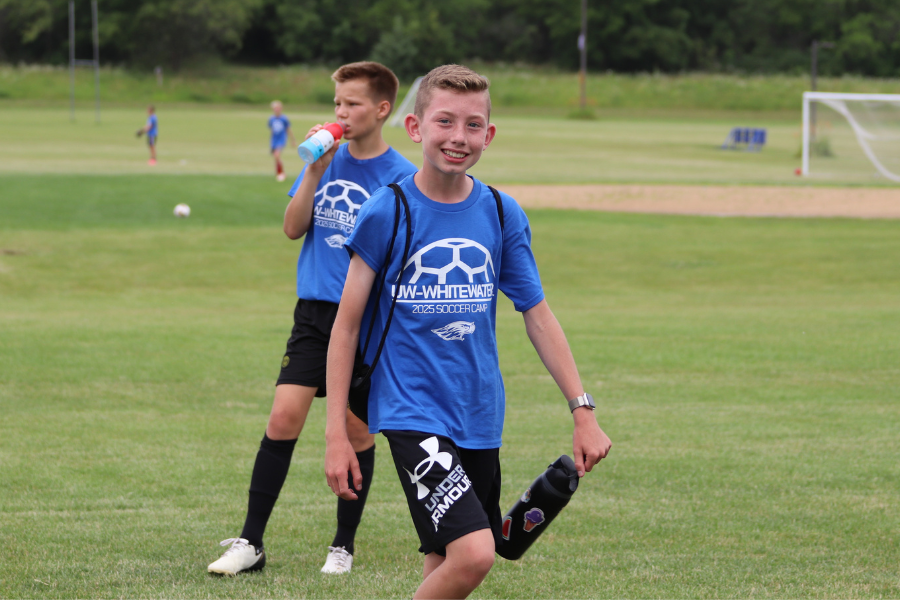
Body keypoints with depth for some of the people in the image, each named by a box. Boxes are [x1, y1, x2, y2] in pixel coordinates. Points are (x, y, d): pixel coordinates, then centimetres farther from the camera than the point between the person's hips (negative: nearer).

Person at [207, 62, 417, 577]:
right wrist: (314, 173, -9)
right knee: (284, 419, -6)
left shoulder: (401, 177, -6)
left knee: (357, 430, 3)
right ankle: (251, 543, 0)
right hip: (314, 314, 3)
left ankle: (344, 546, 18)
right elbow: (293, 228, 3)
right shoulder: (328, 159, 8)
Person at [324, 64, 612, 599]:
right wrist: (336, 434, -6)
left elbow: (537, 314, 11)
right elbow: (347, 322, -3)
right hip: (412, 410, -5)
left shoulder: (503, 215, 4)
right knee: (472, 555, -21)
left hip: (480, 415, 5)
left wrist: (583, 411, 7)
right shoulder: (387, 212, -7)